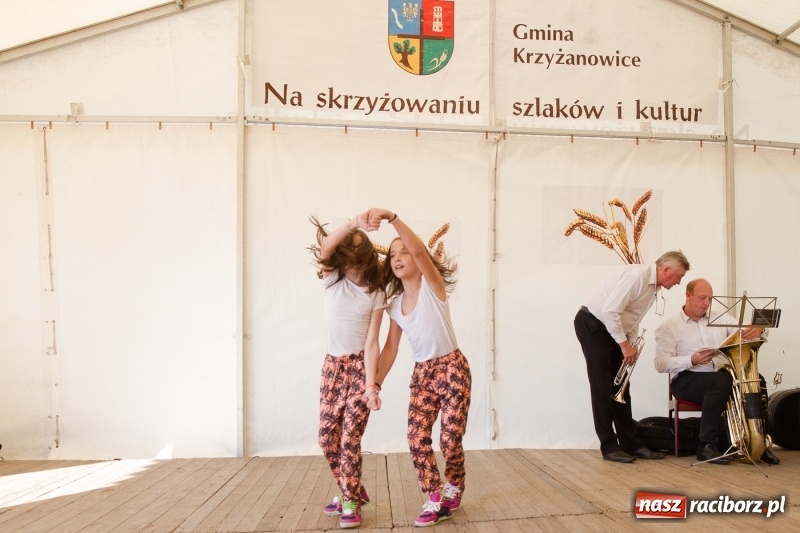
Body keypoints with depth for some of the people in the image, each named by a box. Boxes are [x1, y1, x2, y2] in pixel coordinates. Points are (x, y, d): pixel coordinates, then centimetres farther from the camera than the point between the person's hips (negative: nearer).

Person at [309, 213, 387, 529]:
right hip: (333, 365, 4)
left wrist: (371, 385, -20)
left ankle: (350, 503, 12)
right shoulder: (332, 279, -3)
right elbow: (325, 247, -25)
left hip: (361, 366, -3)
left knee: (349, 438, -6)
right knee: (327, 437, 7)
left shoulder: (375, 295, -8)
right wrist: (352, 224, -41)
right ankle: (351, 491, 28)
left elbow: (372, 343, -13)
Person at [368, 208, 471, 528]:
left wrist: (391, 217, -41)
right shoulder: (395, 304, 5)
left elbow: (419, 251, -31)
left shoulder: (433, 286, -11)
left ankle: (454, 489, 28)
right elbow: (391, 348, 6)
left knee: (450, 439, -1)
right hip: (421, 374, 5)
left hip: (452, 369, -5)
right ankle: (436, 499, 11)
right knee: (416, 438, -5)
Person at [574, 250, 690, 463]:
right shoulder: (637, 276, -22)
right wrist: (624, 344, -19)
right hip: (592, 325, -10)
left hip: (613, 329, 10)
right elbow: (610, 310, -27)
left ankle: (630, 443, 14)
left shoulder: (653, 287, 9)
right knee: (603, 388, -6)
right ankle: (609, 447, 0)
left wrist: (631, 345, 3)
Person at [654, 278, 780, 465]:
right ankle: (707, 446, -28)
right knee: (721, 382, -35)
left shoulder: (720, 318, 17)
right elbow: (661, 363, -9)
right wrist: (692, 360, -24)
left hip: (724, 376, 5)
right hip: (687, 380, -5)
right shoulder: (669, 327, 1)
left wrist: (758, 329, -16)